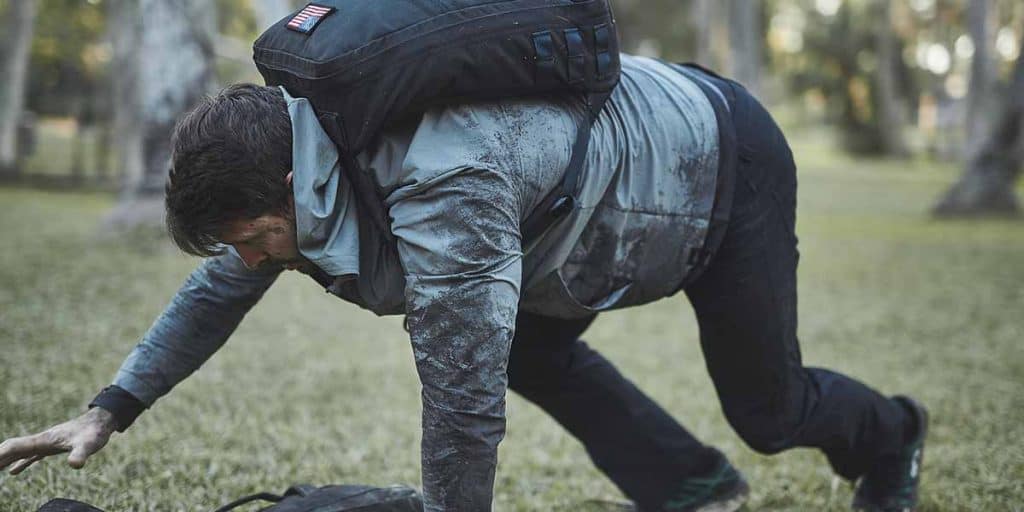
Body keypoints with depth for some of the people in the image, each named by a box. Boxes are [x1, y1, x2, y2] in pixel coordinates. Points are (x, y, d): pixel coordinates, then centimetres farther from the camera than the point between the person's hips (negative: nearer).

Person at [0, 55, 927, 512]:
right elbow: (219, 288, 1)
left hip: (727, 162, -8)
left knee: (767, 410, 9)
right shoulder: (294, 144, -14)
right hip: (633, 152, 8)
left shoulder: (443, 190, -43)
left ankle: (888, 436, 42)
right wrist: (109, 409, -3)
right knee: (530, 350, 0)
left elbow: (464, 400, -37)